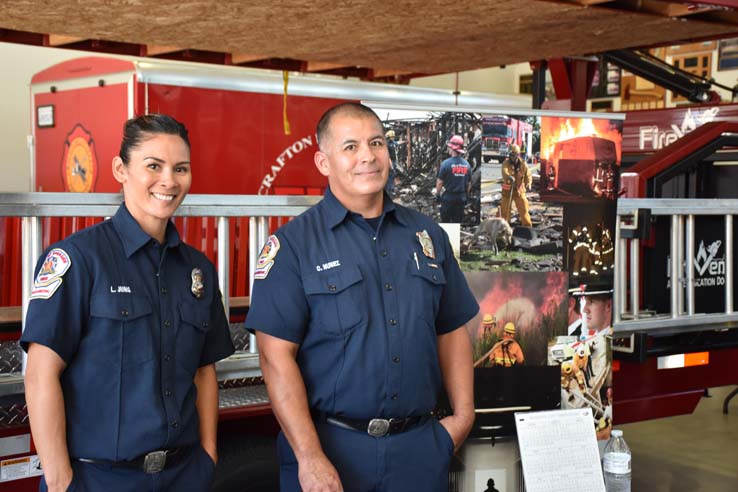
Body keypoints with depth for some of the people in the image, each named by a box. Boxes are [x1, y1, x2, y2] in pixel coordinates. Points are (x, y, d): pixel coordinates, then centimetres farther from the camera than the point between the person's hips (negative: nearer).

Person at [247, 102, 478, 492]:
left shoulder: (428, 236, 8)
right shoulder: (293, 244, -8)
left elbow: (451, 332, 14)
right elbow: (277, 355, -13)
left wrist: (463, 416, 4)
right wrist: (309, 457, -18)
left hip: (419, 445, 4)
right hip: (330, 444, -4)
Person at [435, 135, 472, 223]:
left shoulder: (446, 163, -15)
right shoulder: (467, 164, 1)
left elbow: (440, 182, -11)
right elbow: (469, 183, 9)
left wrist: (437, 193, 4)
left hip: (448, 197, -4)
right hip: (461, 198, 4)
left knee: (445, 221, 7)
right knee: (458, 221, 10)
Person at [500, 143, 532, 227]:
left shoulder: (523, 164, -1)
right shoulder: (506, 163, -9)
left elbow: (528, 175, -6)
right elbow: (504, 171, -30)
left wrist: (528, 184, -28)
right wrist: (509, 176, -54)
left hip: (519, 190, 1)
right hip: (508, 190, -1)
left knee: (524, 209, 1)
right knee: (505, 209, 3)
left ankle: (527, 226, 13)